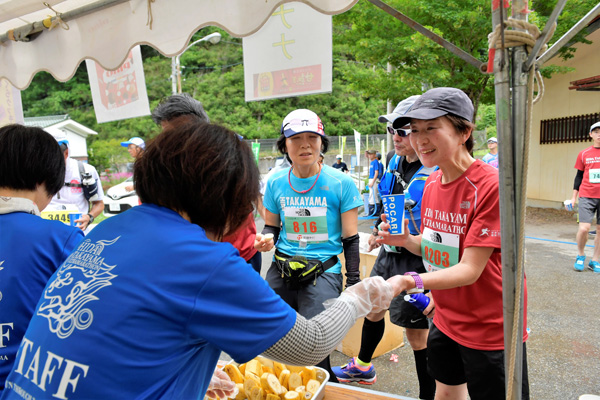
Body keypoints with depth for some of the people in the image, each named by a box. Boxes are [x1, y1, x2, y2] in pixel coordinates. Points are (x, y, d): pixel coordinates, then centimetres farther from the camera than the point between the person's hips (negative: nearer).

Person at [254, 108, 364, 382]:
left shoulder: (341, 183, -5)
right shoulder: (275, 183, 4)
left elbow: (350, 239, -1)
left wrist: (353, 284, -5)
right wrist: (265, 240, -6)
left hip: (323, 274, -4)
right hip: (280, 273, 4)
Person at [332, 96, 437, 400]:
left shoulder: (437, 172, -22)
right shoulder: (394, 161, 5)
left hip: (415, 261, -8)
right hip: (389, 252, 9)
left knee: (417, 332, 4)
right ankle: (362, 367, 48)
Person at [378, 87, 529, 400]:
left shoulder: (492, 185, -23)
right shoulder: (431, 184, 0)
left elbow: (470, 269, -26)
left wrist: (411, 281, -40)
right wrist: (407, 241, -11)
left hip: (491, 330, -6)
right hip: (445, 320, 7)